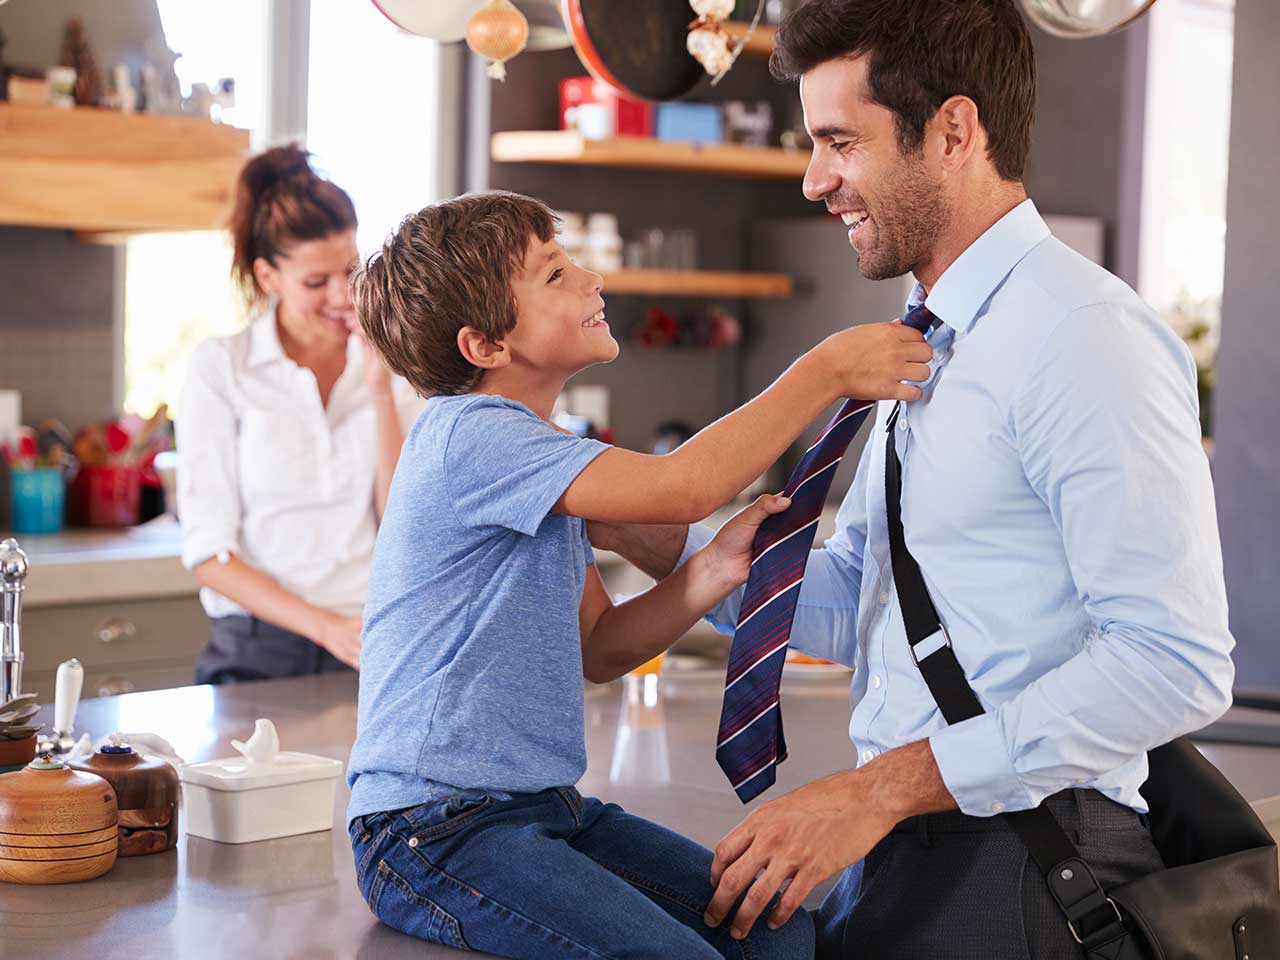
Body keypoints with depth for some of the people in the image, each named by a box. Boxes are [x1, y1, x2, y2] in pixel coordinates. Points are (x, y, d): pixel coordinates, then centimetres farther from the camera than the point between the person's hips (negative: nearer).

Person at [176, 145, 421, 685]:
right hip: (259, 655, -2)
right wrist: (327, 627, -15)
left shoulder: (387, 364, 10)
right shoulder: (220, 368, 0)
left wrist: (381, 390, -3)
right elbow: (208, 553, -4)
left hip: (369, 653, 2)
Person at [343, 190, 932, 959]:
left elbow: (598, 647, 13)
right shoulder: (470, 435, -16)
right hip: (438, 830, -9)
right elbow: (679, 487, -26)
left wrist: (718, 569, -3)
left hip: (542, 807, 9)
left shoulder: (534, 454, 15)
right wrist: (828, 371, -17)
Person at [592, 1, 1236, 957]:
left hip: (1015, 873, -8)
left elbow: (1174, 659, -22)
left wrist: (883, 787, -23)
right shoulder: (925, 349, 16)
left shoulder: (1081, 336, -15)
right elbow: (845, 606, 17)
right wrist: (631, 529, 6)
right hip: (899, 857, 8)